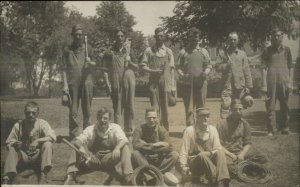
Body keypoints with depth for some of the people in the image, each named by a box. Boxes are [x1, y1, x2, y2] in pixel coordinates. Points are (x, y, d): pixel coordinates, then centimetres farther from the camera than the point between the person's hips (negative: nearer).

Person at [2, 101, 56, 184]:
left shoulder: (42, 123, -6)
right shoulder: (18, 125, -3)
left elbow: (52, 137, -19)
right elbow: (8, 142, -1)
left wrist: (37, 141, -33)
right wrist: (15, 144, -25)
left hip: (37, 156, -1)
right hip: (23, 157, 1)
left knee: (47, 144, -27)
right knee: (12, 149, -26)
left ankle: (43, 175, -31)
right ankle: (7, 178, -34)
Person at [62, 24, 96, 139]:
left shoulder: (87, 49, 14)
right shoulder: (67, 50, 9)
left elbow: (96, 64, 18)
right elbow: (64, 68, 5)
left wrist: (91, 63, -6)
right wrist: (65, 84, -4)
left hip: (87, 81, 1)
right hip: (73, 82, -1)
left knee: (87, 109, 4)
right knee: (73, 110, -1)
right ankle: (74, 136, 2)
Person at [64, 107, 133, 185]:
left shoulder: (115, 128, -2)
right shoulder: (90, 129, 0)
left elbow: (123, 140, -19)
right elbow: (76, 140, -12)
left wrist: (117, 148, -43)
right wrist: (81, 147, -37)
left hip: (109, 159, -1)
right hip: (92, 159, 1)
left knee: (125, 147, -25)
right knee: (76, 148, -20)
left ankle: (127, 177, -35)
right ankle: (70, 177, -27)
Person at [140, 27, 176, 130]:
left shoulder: (168, 51, 10)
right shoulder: (149, 50, 6)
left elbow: (171, 69, 8)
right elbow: (143, 65, 5)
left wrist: (173, 87, 3)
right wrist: (153, 71, -14)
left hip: (165, 82, 1)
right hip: (154, 82, -1)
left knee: (165, 107, 4)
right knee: (154, 107, -2)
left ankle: (165, 129, 13)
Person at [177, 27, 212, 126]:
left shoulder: (203, 51, 11)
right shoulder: (183, 52, 8)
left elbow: (208, 65, 12)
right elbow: (179, 67, 7)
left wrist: (206, 73, -9)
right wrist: (183, 75, -12)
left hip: (201, 83, 1)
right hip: (188, 84, -1)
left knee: (201, 107, 5)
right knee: (189, 108, -2)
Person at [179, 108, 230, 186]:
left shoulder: (212, 129, 2)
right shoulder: (189, 130, -8)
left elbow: (217, 148, 0)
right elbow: (183, 151, -8)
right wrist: (184, 167, -17)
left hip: (210, 161, 3)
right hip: (194, 163, -3)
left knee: (220, 152, -27)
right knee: (202, 155, -36)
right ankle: (216, 180, -32)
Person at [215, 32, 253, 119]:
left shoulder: (242, 54, 10)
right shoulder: (222, 52, 8)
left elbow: (246, 71, 8)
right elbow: (217, 67, 5)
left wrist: (248, 86, 3)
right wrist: (226, 65, -14)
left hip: (240, 85, 2)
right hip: (227, 85, -2)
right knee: (225, 105, -13)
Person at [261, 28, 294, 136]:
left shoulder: (286, 50, 10)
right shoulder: (267, 51, 5)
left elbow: (291, 67, 12)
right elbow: (264, 68, 2)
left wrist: (290, 82, 4)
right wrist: (264, 84, -5)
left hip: (284, 81, 2)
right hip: (271, 81, -2)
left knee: (285, 106, 7)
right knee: (270, 106, -2)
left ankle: (284, 128, 19)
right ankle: (271, 130, 4)